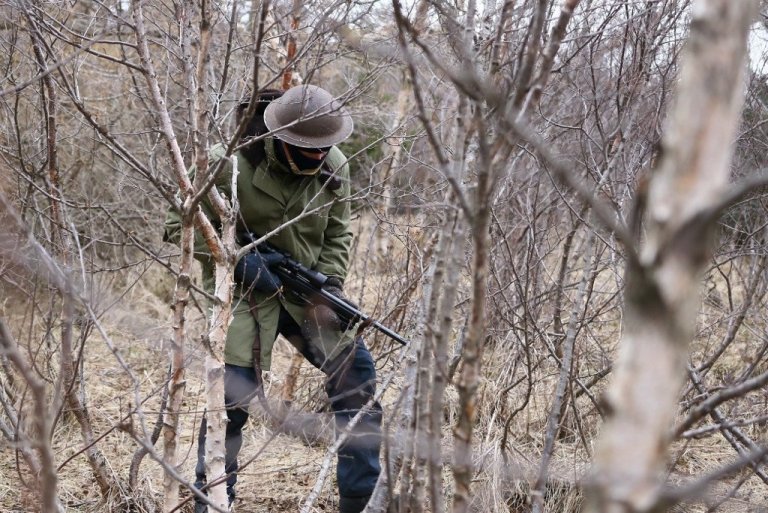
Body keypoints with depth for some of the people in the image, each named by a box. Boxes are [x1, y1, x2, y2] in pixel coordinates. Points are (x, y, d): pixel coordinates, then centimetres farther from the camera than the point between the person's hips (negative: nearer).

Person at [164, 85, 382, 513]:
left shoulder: (335, 168, -4)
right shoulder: (228, 164, -18)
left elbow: (338, 233, 8)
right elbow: (181, 225, -11)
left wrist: (330, 284, -8)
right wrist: (237, 259, -20)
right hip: (243, 289, -4)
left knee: (356, 370, -1)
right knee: (230, 394, -11)